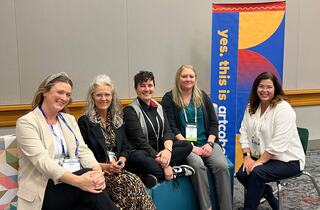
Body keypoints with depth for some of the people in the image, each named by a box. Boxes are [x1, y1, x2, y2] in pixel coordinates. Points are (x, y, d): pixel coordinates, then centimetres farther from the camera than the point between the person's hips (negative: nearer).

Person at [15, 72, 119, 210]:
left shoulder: (69, 119, 15)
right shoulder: (26, 122, -4)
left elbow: (82, 150, 5)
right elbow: (42, 161, -17)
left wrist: (97, 170, -18)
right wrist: (78, 180, -30)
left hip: (76, 177, 5)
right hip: (45, 189, -5)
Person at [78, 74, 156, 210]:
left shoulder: (117, 119, 15)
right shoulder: (84, 122, -2)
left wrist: (121, 161, -5)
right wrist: (104, 166, -14)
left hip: (117, 171, 5)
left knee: (134, 182, -27)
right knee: (133, 182, -27)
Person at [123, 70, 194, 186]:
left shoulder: (158, 107, 11)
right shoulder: (130, 111, -9)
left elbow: (167, 132, 1)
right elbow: (140, 141, -18)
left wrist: (168, 149, -23)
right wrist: (164, 164, -24)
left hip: (158, 150, 6)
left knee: (187, 145, -13)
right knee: (138, 157, -39)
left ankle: (154, 174, -25)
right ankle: (173, 171, -19)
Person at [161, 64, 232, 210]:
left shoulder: (202, 96, 14)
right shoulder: (169, 98, 4)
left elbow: (213, 122, 11)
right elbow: (171, 127, -4)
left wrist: (209, 143, -5)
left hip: (206, 142, 3)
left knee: (222, 166, -23)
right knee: (198, 165, -32)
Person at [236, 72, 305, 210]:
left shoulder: (283, 109, -17)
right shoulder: (251, 107, 4)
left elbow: (278, 144, -23)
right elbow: (244, 132, 2)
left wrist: (259, 162, -22)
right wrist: (247, 156, -10)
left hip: (286, 159, -6)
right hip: (260, 156, 6)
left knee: (257, 173, -29)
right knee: (242, 174, -17)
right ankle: (266, 193, 12)